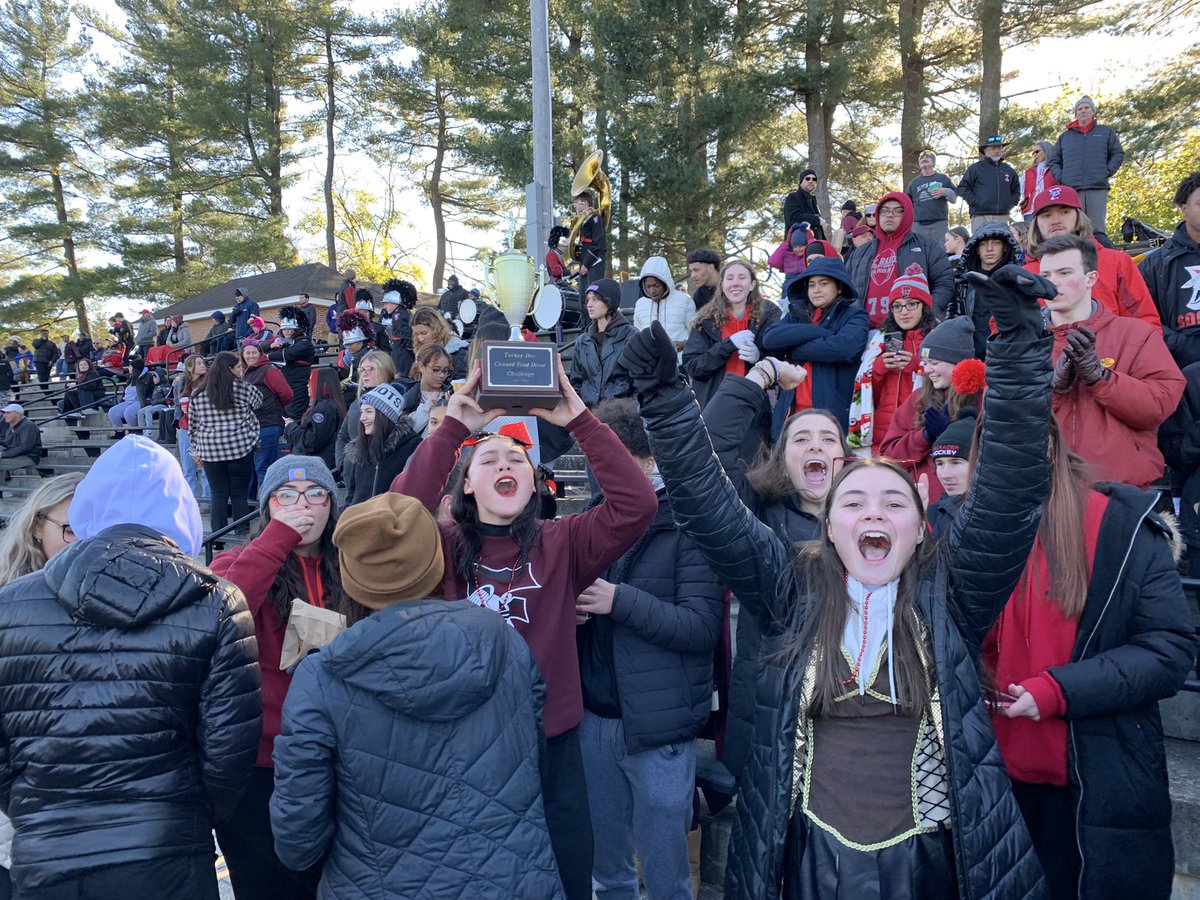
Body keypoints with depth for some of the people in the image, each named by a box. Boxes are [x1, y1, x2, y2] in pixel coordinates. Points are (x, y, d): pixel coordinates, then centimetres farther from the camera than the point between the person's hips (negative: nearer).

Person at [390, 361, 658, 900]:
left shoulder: (563, 543, -2)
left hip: (552, 743, 0)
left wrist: (578, 421, -21)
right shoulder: (445, 549, -2)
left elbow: (636, 505, -16)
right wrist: (453, 428, -25)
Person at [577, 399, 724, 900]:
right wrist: (567, 611, -7)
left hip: (660, 730, -5)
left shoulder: (686, 527, -11)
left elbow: (703, 627, -17)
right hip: (593, 721, 5)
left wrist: (620, 600, -22)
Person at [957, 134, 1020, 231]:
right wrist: (975, 202, -8)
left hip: (1003, 218, 4)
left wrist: (1010, 204, 12)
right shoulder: (975, 168, 5)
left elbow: (1016, 191, 29)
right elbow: (962, 188, 1)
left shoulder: (1009, 170, 19)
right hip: (981, 218, -4)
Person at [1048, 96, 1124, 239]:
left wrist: (1107, 172, 2)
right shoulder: (1065, 136, 22)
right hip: (1070, 190, 1)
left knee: (1097, 229, -10)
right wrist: (1060, 177, 4)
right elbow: (1054, 161, 23)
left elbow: (1118, 154, 18)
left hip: (1098, 189, -1)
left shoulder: (1106, 132, 20)